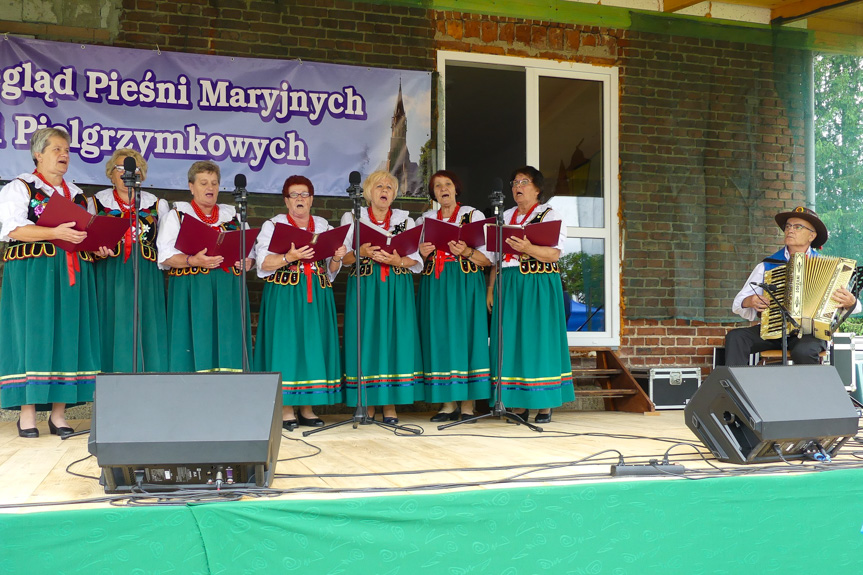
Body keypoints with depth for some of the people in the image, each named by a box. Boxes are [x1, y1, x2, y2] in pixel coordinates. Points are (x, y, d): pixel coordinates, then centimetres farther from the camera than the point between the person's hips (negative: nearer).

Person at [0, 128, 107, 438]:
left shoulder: (77, 194, 21)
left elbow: (87, 233, 24)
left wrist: (98, 246, 1)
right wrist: (55, 233, -21)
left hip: (72, 273, 5)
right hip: (32, 273, -5)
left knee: (67, 336, -1)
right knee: (33, 334, -9)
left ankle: (58, 414, 2)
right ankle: (27, 413, -6)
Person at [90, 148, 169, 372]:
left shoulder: (157, 205, 14)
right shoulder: (98, 201, 11)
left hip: (146, 278, 1)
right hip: (110, 276, -1)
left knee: (146, 330, -3)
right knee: (113, 331, -5)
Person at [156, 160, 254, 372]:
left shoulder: (233, 215, 19)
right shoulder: (177, 215, 9)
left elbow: (249, 250, 19)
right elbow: (165, 256, -2)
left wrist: (248, 262, -5)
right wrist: (193, 261, -19)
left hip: (228, 292, 3)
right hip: (191, 292, -3)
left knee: (228, 346, -3)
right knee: (197, 346, -9)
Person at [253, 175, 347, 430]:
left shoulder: (324, 226, 14)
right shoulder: (273, 225, 4)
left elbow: (331, 271, 15)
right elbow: (263, 264, -7)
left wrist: (337, 258, -6)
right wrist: (289, 257, -21)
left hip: (318, 295, 4)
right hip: (284, 295, -4)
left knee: (314, 344, 2)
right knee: (285, 344, -7)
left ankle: (308, 408, 9)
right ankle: (285, 409, -1)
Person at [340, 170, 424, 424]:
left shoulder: (405, 220, 12)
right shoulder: (352, 218, 9)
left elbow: (417, 260, 5)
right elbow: (342, 257, 2)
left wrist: (398, 260, -14)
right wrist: (362, 253, -16)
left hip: (397, 290, 1)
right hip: (364, 288, -1)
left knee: (394, 338, -5)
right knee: (366, 339, -5)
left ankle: (390, 404, 0)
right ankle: (367, 405, 1)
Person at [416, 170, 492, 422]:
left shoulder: (474, 215, 6)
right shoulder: (424, 220, 15)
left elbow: (488, 259, -1)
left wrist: (466, 252, -18)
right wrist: (421, 253, -6)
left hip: (466, 286, -3)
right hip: (434, 287, 3)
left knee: (465, 334, -7)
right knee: (439, 337, -1)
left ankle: (467, 404, -3)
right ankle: (448, 403, 5)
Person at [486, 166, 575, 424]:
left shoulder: (549, 215, 2)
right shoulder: (505, 217, 18)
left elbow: (554, 253, -12)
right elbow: (496, 256, 18)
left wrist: (528, 248, -29)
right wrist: (490, 289, 9)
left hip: (539, 286, -5)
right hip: (509, 285, 5)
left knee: (538, 338, -6)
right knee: (512, 341, 0)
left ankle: (545, 405, 0)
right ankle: (519, 404, 5)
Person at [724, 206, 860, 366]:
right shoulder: (767, 266, 12)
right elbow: (738, 303, 10)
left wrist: (850, 302, -18)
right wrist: (748, 302, -14)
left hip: (808, 332, -2)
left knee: (803, 352, -36)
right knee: (735, 337, -24)